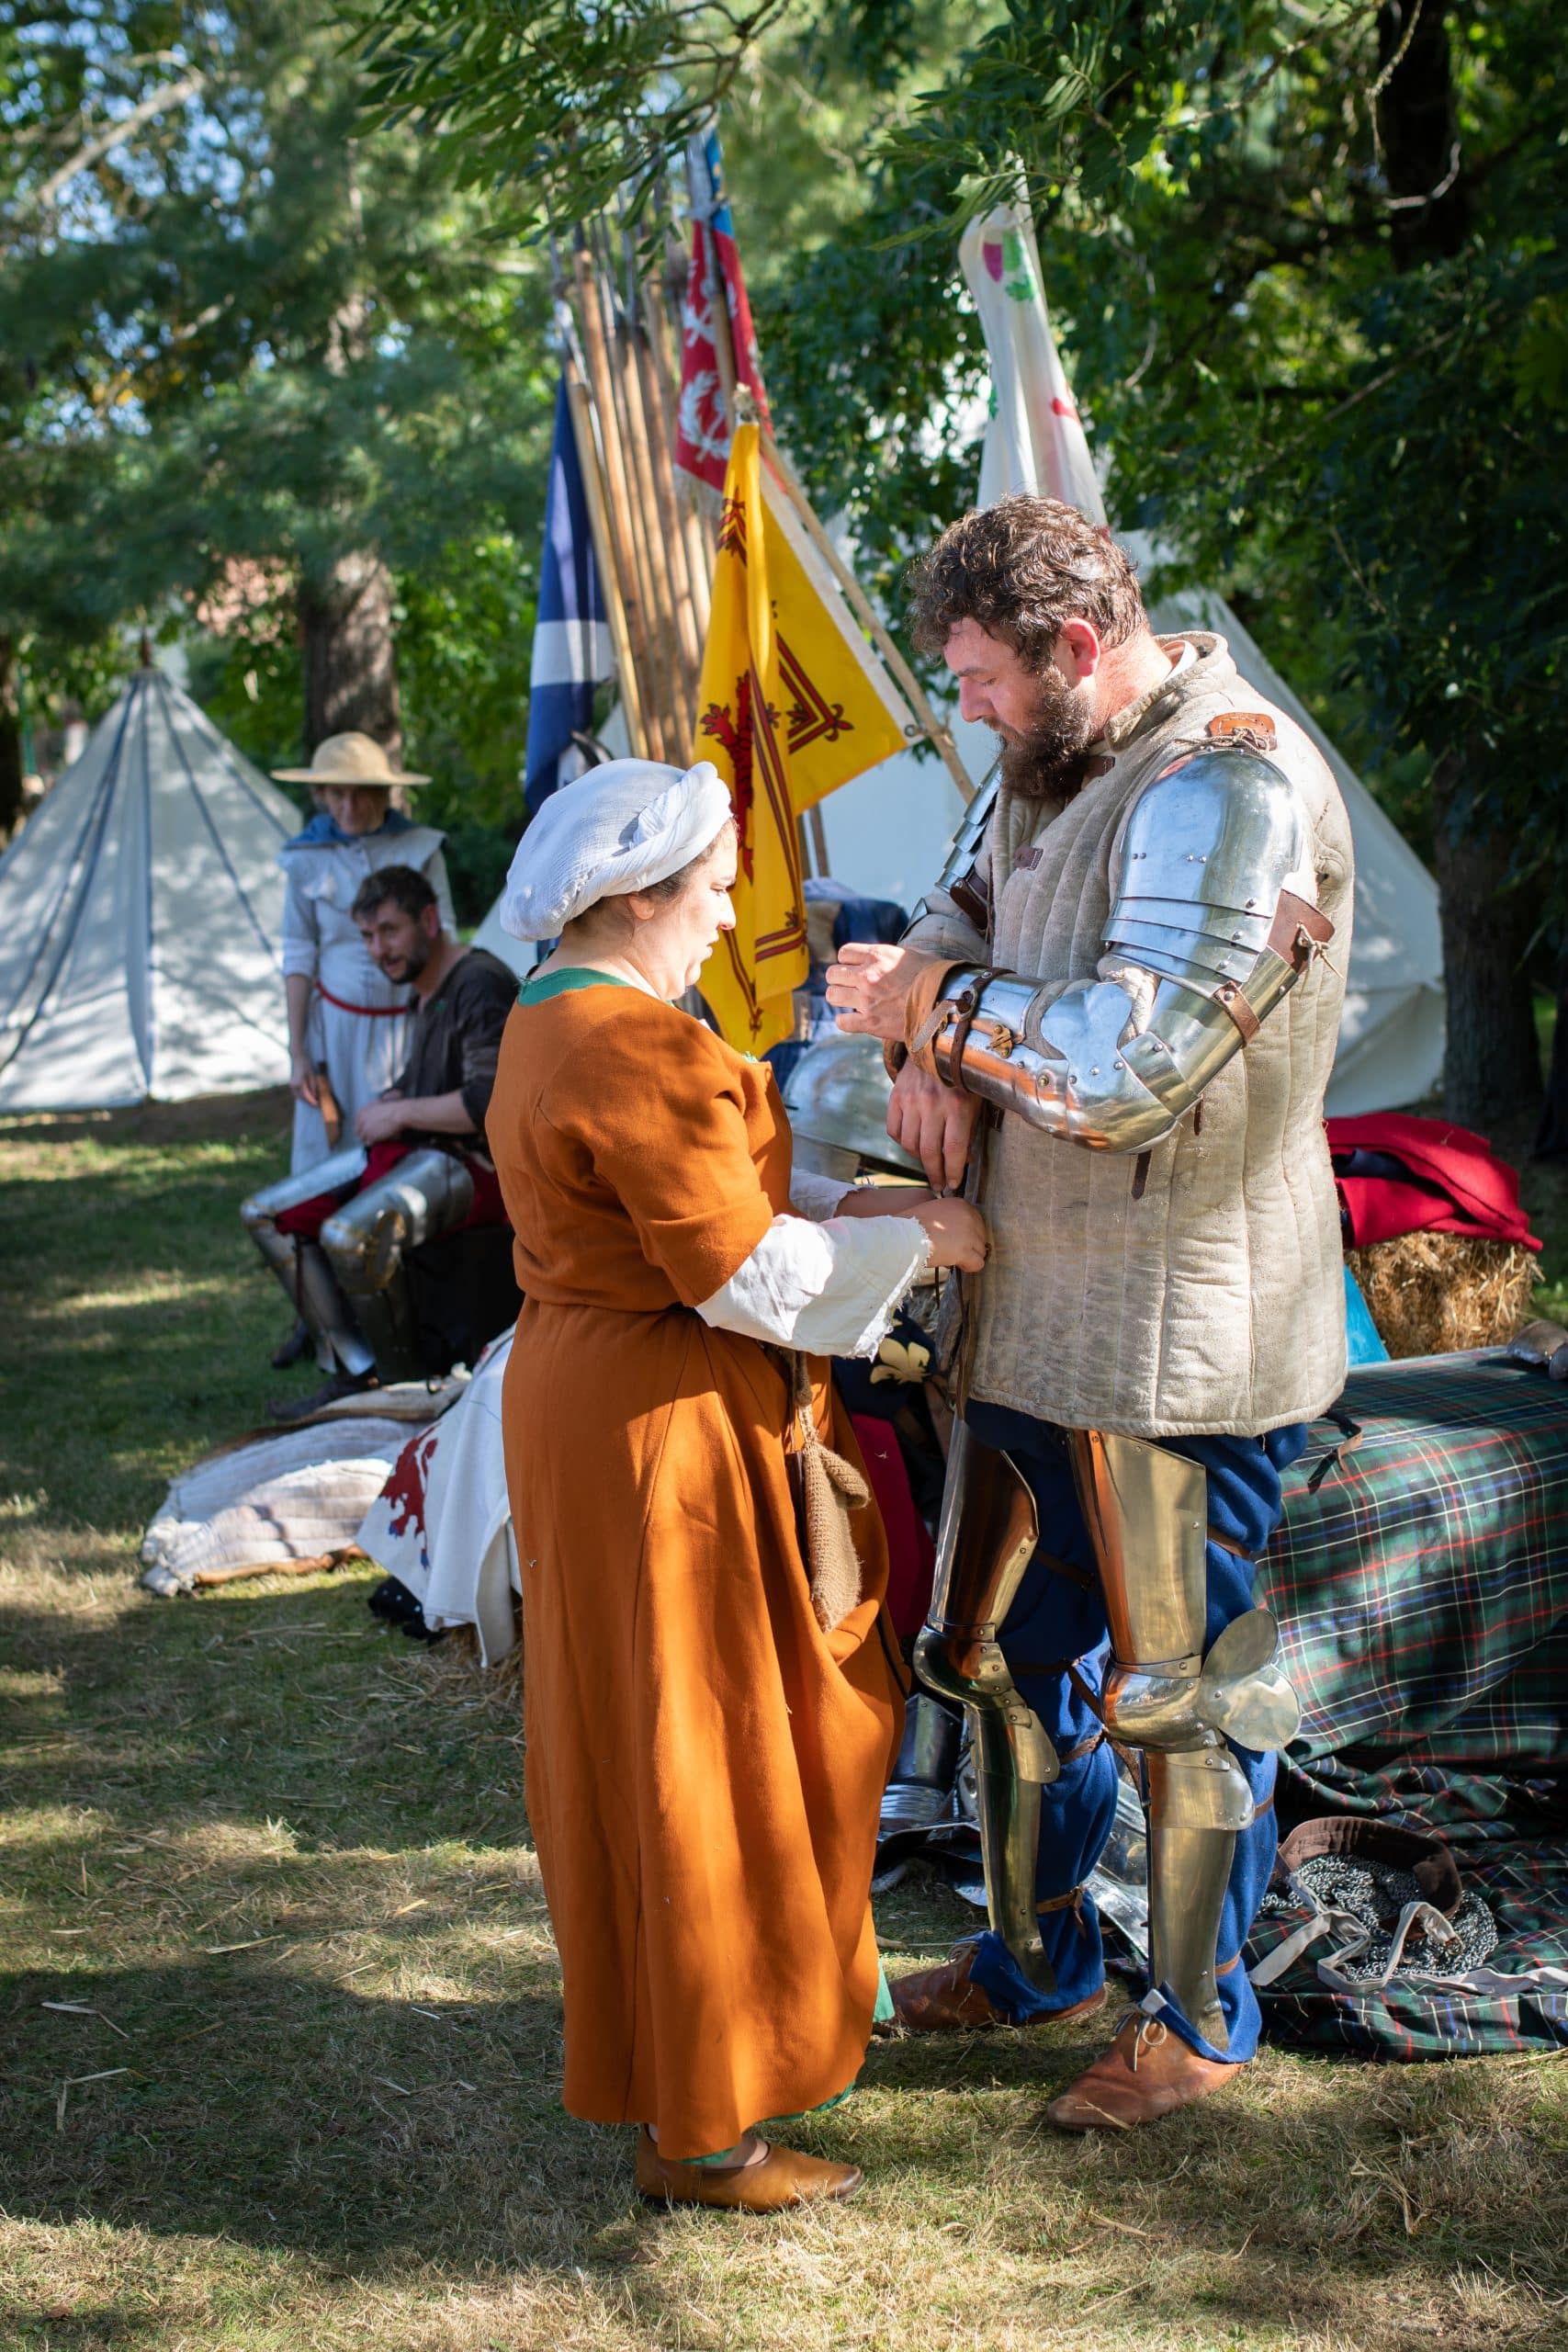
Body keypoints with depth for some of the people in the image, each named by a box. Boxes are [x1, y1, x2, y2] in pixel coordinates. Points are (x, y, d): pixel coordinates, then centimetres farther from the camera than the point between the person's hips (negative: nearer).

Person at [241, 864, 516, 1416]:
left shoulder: (480, 986, -15)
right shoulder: (425, 990, 17)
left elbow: (489, 1102, -25)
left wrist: (401, 1114, -13)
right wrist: (385, 1105, 10)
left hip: (475, 1164, -11)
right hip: (412, 1151, 11)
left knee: (348, 1235, -35)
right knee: (266, 1215, 3)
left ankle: (408, 1383, -14)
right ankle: (353, 1372, -2)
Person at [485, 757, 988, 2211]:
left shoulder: (554, 1021, 10)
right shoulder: (639, 1052, -23)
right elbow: (747, 1275, -23)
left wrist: (856, 1206, 4)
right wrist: (911, 1238, -11)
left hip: (591, 1395, 11)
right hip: (663, 1430, -11)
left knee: (659, 1743, 22)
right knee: (695, 1766, 0)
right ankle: (695, 2131, 11)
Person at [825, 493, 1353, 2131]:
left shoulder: (1231, 782, -21)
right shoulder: (1055, 766, 9)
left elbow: (1137, 1049, -29)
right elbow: (961, 915, 23)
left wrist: (936, 1006, -15)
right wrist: (929, 1054, 1)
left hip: (1176, 1339, -9)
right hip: (1032, 1308, 9)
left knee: (1179, 1686, 5)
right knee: (1014, 1651, 21)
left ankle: (1202, 2020, 24)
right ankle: (1036, 1953, 40)